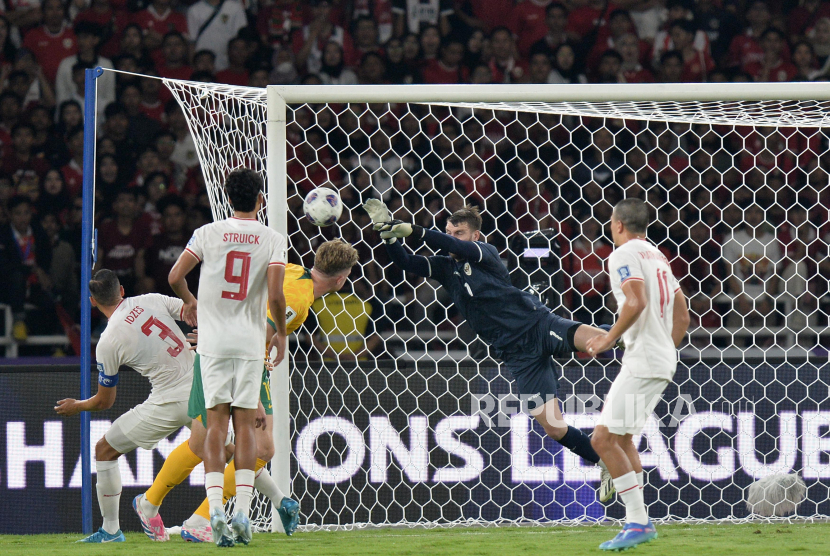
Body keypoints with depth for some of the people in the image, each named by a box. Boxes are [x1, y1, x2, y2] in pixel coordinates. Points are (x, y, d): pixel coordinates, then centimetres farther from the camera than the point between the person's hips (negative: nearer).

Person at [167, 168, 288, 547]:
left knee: (216, 425, 1)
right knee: (245, 426, 5)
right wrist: (281, 334, 6)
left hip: (213, 341, 0)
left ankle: (215, 508, -13)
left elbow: (175, 276, -3)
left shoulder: (208, 233, 1)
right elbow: (275, 295, -11)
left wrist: (189, 302, 18)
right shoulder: (272, 240, -1)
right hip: (250, 342, 0)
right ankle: (243, 512, -1)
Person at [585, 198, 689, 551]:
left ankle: (638, 522, -14)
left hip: (642, 362, -10)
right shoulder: (657, 256, 21)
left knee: (604, 439, -10)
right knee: (622, 439, 17)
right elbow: (682, 315, 23)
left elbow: (636, 301, -23)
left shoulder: (624, 255, -7)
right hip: (663, 362, 10)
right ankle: (638, 523, 15)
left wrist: (610, 338, -13)